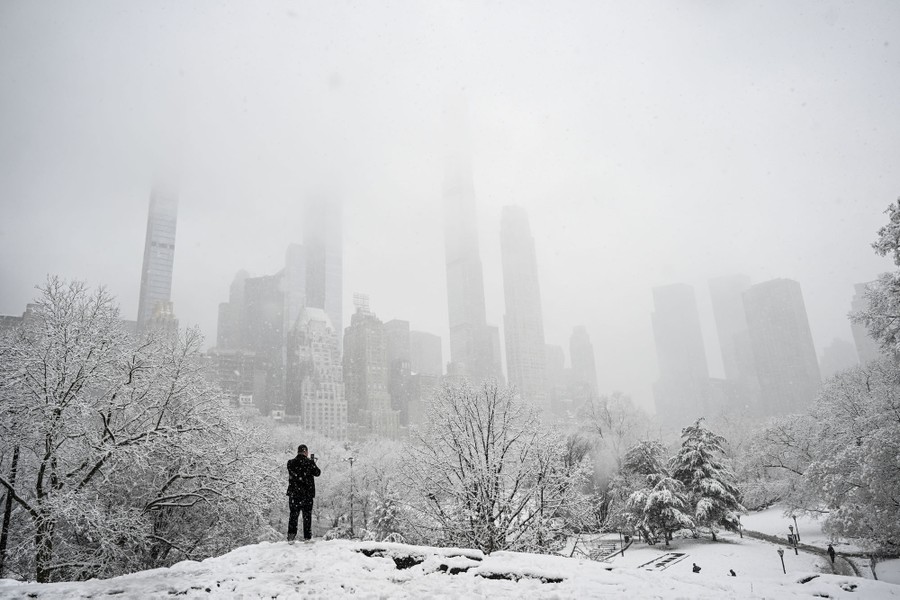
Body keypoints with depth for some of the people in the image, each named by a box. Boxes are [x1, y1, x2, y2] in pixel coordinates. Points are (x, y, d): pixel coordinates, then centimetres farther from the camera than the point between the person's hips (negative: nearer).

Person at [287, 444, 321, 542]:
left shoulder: (290, 463, -2)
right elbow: (317, 473, 3)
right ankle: (307, 537, 10)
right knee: (307, 515, 8)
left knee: (293, 514, 10)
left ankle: (291, 534, -2)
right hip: (307, 493, -1)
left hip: (293, 493, 2)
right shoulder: (309, 462, -9)